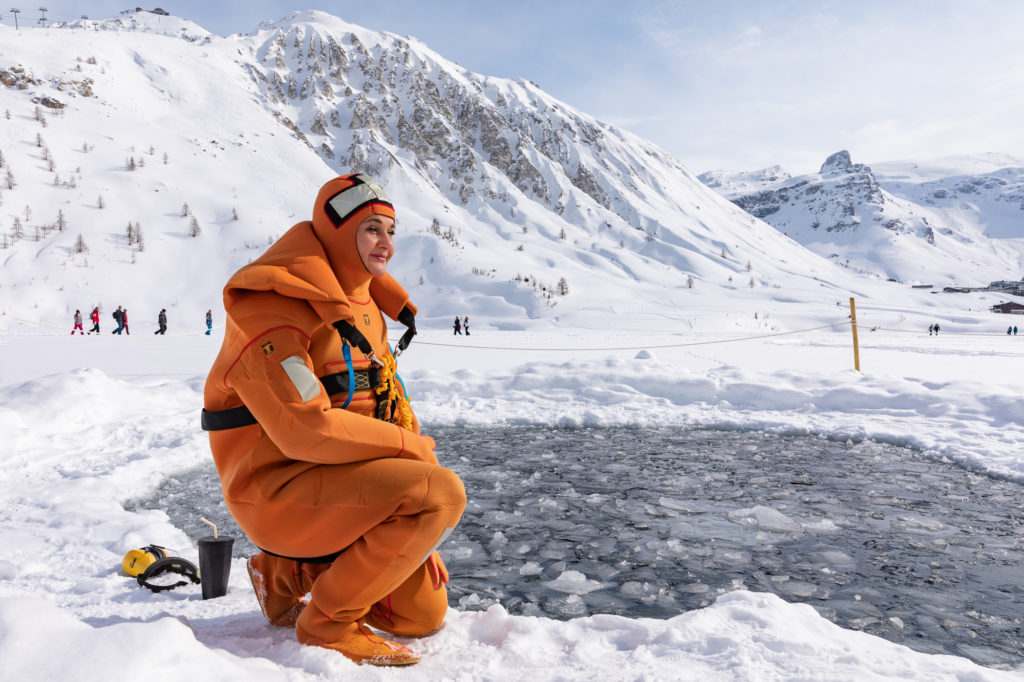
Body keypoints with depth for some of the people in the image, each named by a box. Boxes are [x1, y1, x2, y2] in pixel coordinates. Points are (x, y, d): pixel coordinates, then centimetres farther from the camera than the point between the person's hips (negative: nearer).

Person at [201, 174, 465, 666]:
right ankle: (328, 621, -8)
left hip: (340, 479, 9)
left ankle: (287, 572, 25)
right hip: (278, 487, -8)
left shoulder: (362, 304, 11)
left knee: (422, 615, 11)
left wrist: (420, 538, 5)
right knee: (441, 493, -27)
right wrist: (412, 447, -16)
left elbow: (390, 409, 10)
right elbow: (307, 431, -29)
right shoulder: (274, 308, -19)